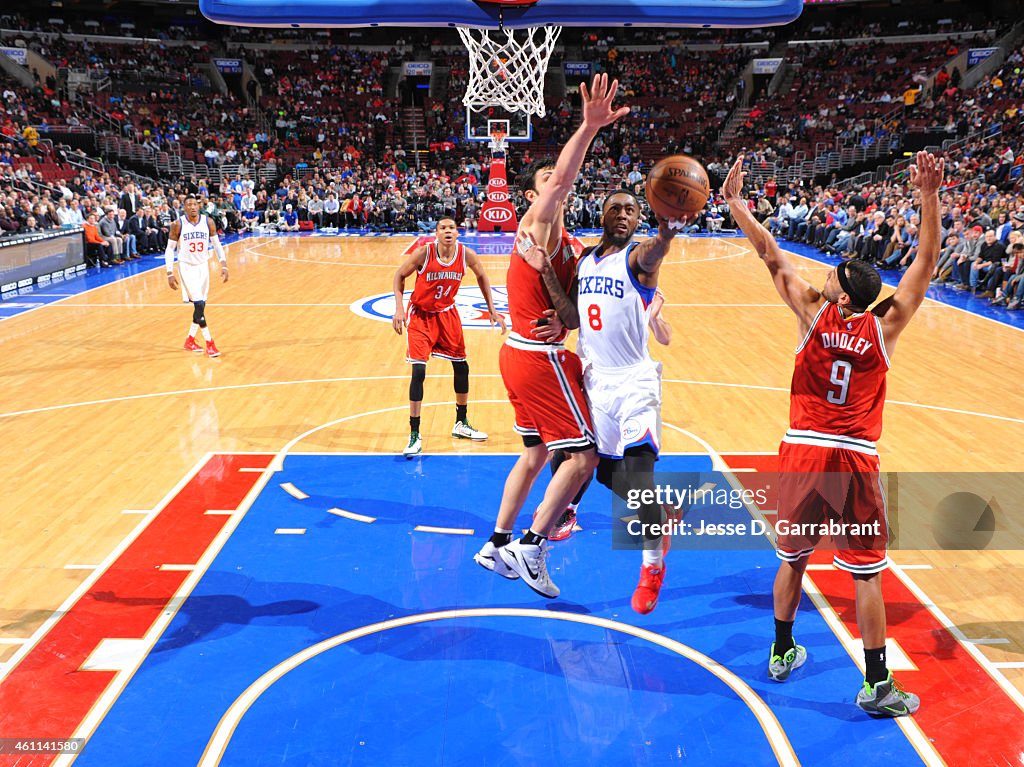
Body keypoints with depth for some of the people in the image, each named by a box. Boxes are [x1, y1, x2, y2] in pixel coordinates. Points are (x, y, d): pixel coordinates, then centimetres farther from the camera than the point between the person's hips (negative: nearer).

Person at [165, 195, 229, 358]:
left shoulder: (208, 222, -4)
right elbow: (169, 249, -5)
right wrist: (170, 273, -11)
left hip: (203, 266, 4)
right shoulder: (178, 225, -11)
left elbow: (217, 244, 5)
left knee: (201, 306, 8)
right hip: (187, 267, -4)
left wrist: (224, 265, -6)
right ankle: (209, 343, -7)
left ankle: (190, 340, 24)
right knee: (199, 305, -13)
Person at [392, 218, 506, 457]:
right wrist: (399, 309, -18)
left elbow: (481, 276, 6)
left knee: (461, 366, 10)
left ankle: (461, 424, 29)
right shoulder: (424, 253, -23)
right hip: (420, 314, -4)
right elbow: (399, 275, -9)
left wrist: (492, 311, 5)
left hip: (447, 313, 4)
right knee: (419, 370, -14)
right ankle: (414, 436, -6)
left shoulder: (467, 254, -14)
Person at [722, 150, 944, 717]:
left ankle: (782, 653, 33)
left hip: (802, 452, 2)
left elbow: (772, 257, 0)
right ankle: (876, 686, 12)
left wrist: (735, 202, 5)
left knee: (792, 557, 18)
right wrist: (928, 195, -6)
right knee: (867, 572, 6)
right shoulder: (884, 326, -3)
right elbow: (926, 262, -1)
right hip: (853, 459, -2)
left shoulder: (814, 313, -2)